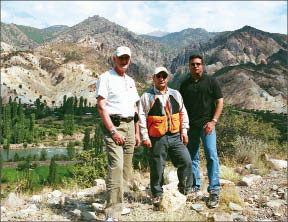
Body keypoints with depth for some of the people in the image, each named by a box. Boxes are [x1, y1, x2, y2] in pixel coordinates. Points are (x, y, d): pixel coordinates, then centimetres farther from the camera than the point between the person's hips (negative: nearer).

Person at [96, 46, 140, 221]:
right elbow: (101, 107, -11)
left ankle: (117, 205, 20)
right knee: (116, 167, -16)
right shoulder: (106, 78, -3)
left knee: (126, 168, 9)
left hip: (129, 126, 7)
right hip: (113, 125, -7)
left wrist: (137, 133, 15)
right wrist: (113, 131, -17)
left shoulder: (131, 81, 19)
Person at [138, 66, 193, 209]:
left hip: (175, 136, 4)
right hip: (157, 139, -3)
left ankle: (185, 190, 18)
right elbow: (142, 117, -2)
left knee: (186, 162, -2)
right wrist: (145, 137, -8)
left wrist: (184, 130, 10)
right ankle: (157, 195, 21)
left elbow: (183, 113, 18)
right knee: (157, 167, 3)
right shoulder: (147, 97, 1)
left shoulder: (175, 94, 14)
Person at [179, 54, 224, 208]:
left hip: (207, 124, -3)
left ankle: (214, 191, -5)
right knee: (192, 157, 9)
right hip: (190, 126, 4)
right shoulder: (184, 85, 14)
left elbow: (220, 102, 1)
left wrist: (213, 121, -10)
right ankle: (195, 187, 22)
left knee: (211, 155, -11)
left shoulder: (211, 81, 4)